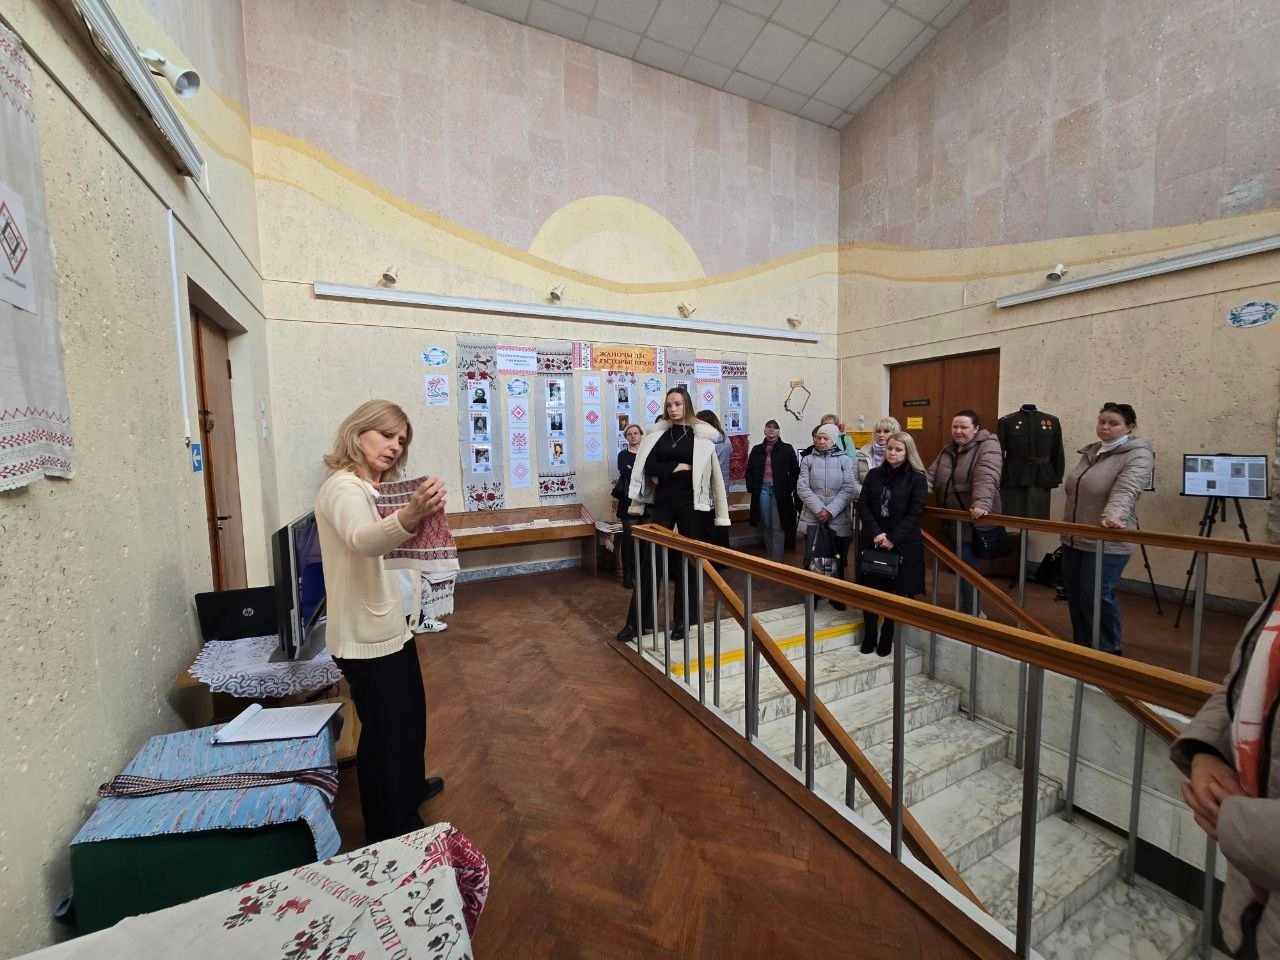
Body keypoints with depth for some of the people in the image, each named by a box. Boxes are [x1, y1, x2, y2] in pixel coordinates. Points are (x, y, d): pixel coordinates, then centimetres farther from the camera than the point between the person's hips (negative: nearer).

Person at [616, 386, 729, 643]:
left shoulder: (701, 436, 0)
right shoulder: (657, 433, 7)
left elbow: (710, 472, -5)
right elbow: (648, 466, -4)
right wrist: (677, 468, -10)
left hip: (690, 502, -2)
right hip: (662, 502, 2)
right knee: (649, 559, 2)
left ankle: (683, 619, 21)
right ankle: (635, 621, 11)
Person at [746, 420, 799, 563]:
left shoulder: (787, 449, 2)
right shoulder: (757, 449, 10)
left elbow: (795, 471, 2)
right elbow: (749, 471, 15)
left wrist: (788, 489, -6)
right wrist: (751, 487, 2)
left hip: (779, 492, -3)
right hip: (762, 490, 3)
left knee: (778, 527, -4)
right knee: (766, 526, 9)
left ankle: (777, 561, 0)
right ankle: (769, 556, 23)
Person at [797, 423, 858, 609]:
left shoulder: (844, 460, 3)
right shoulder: (808, 460, 5)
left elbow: (849, 489, -5)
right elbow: (802, 487, -5)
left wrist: (830, 511, -15)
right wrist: (819, 509, -16)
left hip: (839, 519, 0)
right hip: (813, 518, 0)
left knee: (838, 559, 9)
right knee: (811, 558, 2)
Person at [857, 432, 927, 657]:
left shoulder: (917, 478, -2)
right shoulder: (874, 475, 8)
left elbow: (915, 513, -9)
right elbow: (863, 506, 1)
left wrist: (892, 538, -17)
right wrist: (875, 533, -13)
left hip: (902, 544, -3)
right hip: (872, 541, 3)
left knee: (896, 592, 4)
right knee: (870, 590, 5)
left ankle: (887, 638, 19)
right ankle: (869, 636, 18)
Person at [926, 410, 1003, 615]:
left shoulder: (988, 446, -12)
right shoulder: (948, 449, 11)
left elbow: (986, 477, -27)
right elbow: (932, 474, 7)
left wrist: (981, 504, -41)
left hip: (975, 518, -7)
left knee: (967, 564, -4)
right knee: (962, 562, 16)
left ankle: (970, 613, 11)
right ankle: (972, 609, 32)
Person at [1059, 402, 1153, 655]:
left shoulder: (1138, 454, -9)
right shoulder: (1090, 452, 13)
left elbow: (1126, 491, -27)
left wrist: (1112, 517, -44)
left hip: (1107, 542, -7)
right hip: (1074, 539, 7)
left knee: (1097, 598, -3)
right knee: (1074, 595, 13)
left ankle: (1108, 652, 15)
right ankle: (1082, 647, 28)